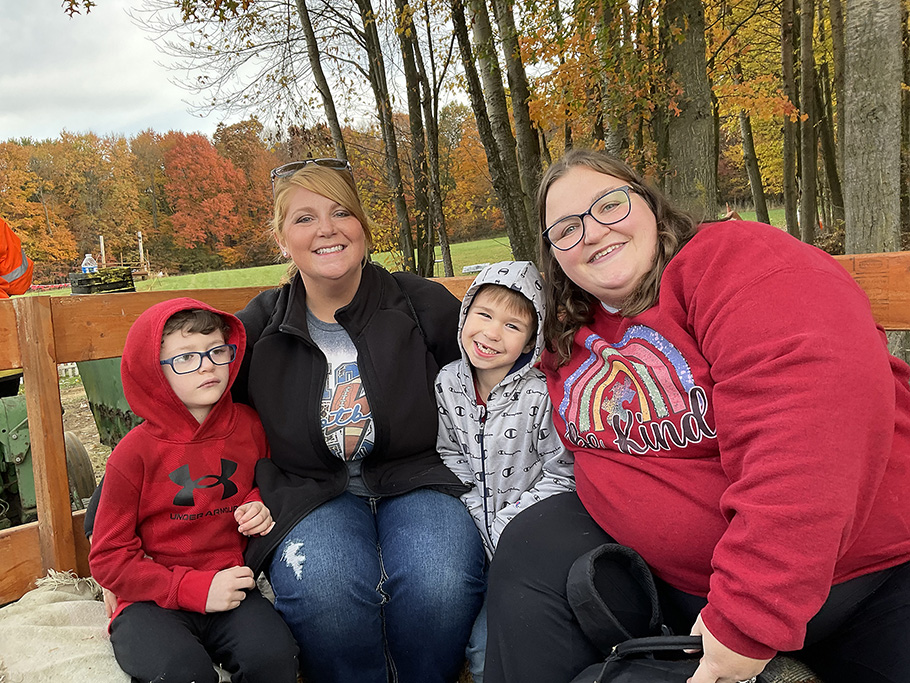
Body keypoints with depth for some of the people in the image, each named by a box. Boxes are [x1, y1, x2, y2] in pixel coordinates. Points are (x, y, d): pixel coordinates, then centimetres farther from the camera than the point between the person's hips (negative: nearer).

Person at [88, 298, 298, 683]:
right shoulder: (134, 454, -8)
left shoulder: (248, 426, 3)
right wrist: (194, 588, -16)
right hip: (152, 601, -3)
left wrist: (260, 508, 1)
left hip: (229, 589, 3)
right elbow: (108, 559, -6)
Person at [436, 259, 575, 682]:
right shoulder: (447, 384, -1)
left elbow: (562, 475, -10)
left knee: (487, 647, -11)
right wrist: (472, 517, -5)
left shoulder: (541, 395, -15)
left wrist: (507, 527, -16)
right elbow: (449, 455, 8)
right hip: (473, 536, 4)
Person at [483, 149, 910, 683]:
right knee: (532, 548, -6)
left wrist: (748, 615, -33)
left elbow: (813, 414, -32)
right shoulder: (569, 340, 5)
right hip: (682, 575, 5)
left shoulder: (738, 260, -18)